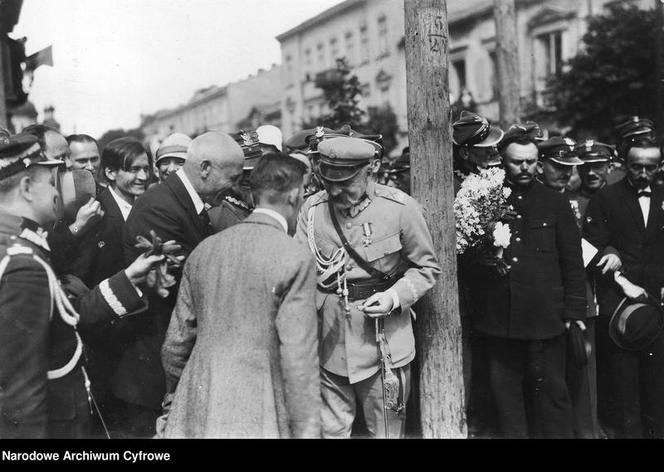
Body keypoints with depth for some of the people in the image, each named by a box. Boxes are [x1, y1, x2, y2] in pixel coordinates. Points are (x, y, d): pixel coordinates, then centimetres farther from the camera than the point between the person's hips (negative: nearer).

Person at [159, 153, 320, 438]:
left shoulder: (204, 250, 5)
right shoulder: (296, 260, -11)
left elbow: (175, 343, 11)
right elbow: (299, 360, -14)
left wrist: (174, 395, 26)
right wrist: (306, 431, -8)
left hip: (196, 415, 5)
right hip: (258, 420, -5)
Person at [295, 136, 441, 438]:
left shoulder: (400, 208, -9)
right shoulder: (313, 208, -2)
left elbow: (426, 268, 0)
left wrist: (395, 296, -16)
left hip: (383, 341, -2)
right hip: (329, 342, 2)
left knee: (386, 430, 10)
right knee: (330, 430, 13)